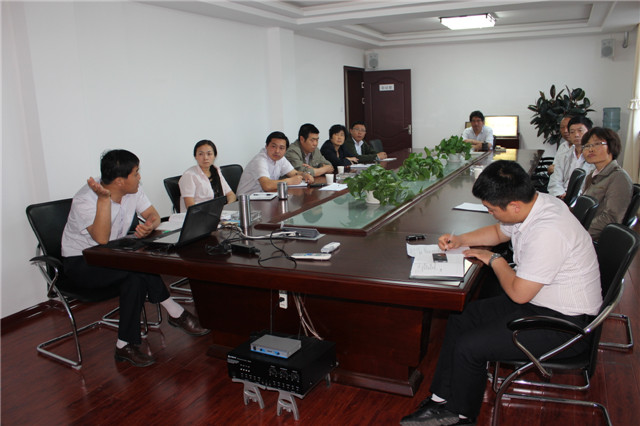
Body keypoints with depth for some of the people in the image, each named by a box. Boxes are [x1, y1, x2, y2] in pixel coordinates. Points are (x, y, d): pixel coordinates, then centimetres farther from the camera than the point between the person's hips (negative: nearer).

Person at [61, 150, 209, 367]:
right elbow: (102, 239, -35)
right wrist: (104, 198, -39)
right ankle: (176, 313, -17)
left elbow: (153, 215, -1)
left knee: (137, 277, -28)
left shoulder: (133, 191, -4)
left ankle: (126, 345, -20)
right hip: (80, 262, -6)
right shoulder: (85, 200, -24)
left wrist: (149, 226, -25)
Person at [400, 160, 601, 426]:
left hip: (563, 324, -10)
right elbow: (499, 232, 19)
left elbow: (518, 293, -25)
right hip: (537, 300, 10)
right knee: (459, 321, 4)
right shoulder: (535, 203, -3)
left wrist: (494, 260, -8)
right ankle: (442, 401, 13)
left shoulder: (546, 232, -32)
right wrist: (460, 240, 6)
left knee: (468, 347, -13)